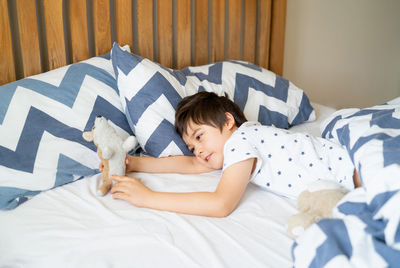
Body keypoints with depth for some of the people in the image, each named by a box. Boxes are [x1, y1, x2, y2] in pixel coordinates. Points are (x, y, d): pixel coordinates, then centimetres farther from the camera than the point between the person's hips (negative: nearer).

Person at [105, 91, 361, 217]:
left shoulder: (240, 141, -22)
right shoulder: (243, 137, 5)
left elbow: (221, 205, -33)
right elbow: (191, 164, 10)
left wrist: (148, 197, -29)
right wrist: (135, 162, 2)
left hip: (349, 168, -8)